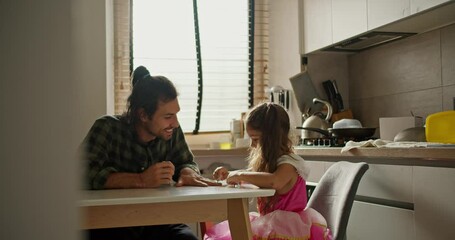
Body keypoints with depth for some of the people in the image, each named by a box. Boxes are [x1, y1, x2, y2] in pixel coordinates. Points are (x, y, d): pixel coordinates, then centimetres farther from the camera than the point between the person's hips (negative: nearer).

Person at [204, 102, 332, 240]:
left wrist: (239, 175, -29)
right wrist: (229, 174, 7)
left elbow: (274, 181, -40)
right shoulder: (267, 161, 9)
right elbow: (251, 174, 27)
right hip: (269, 223, 9)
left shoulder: (288, 164, -17)